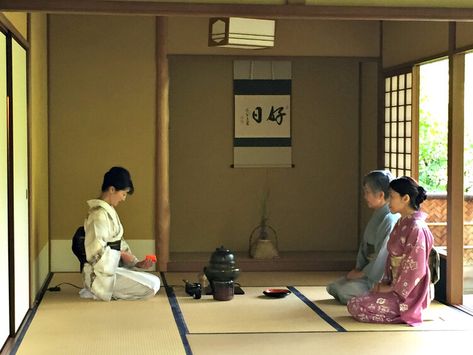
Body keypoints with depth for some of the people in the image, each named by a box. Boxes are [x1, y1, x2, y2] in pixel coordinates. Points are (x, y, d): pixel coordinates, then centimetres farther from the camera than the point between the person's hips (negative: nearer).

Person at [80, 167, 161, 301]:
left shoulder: (109, 211, 13)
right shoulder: (100, 214, -18)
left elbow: (119, 243, 16)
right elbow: (97, 251, -23)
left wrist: (137, 263, 6)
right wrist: (122, 254, -9)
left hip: (111, 268, 10)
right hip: (103, 274, -10)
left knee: (155, 281, 12)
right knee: (152, 286, -15)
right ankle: (100, 292, -8)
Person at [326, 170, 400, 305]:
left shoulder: (390, 220, -22)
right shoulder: (377, 215, 9)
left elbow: (382, 257, -22)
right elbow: (364, 245, 14)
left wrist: (361, 273, -12)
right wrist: (358, 268, 3)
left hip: (381, 278, -10)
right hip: (369, 271, 10)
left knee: (345, 290, -22)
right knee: (333, 287, 6)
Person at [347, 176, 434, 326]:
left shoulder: (416, 228, -20)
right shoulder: (401, 223, 9)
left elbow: (414, 268, -21)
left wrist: (392, 288, -13)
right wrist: (386, 281, 4)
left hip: (408, 295, -9)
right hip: (396, 285, 9)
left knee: (354, 306, -13)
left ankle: (405, 313, -5)